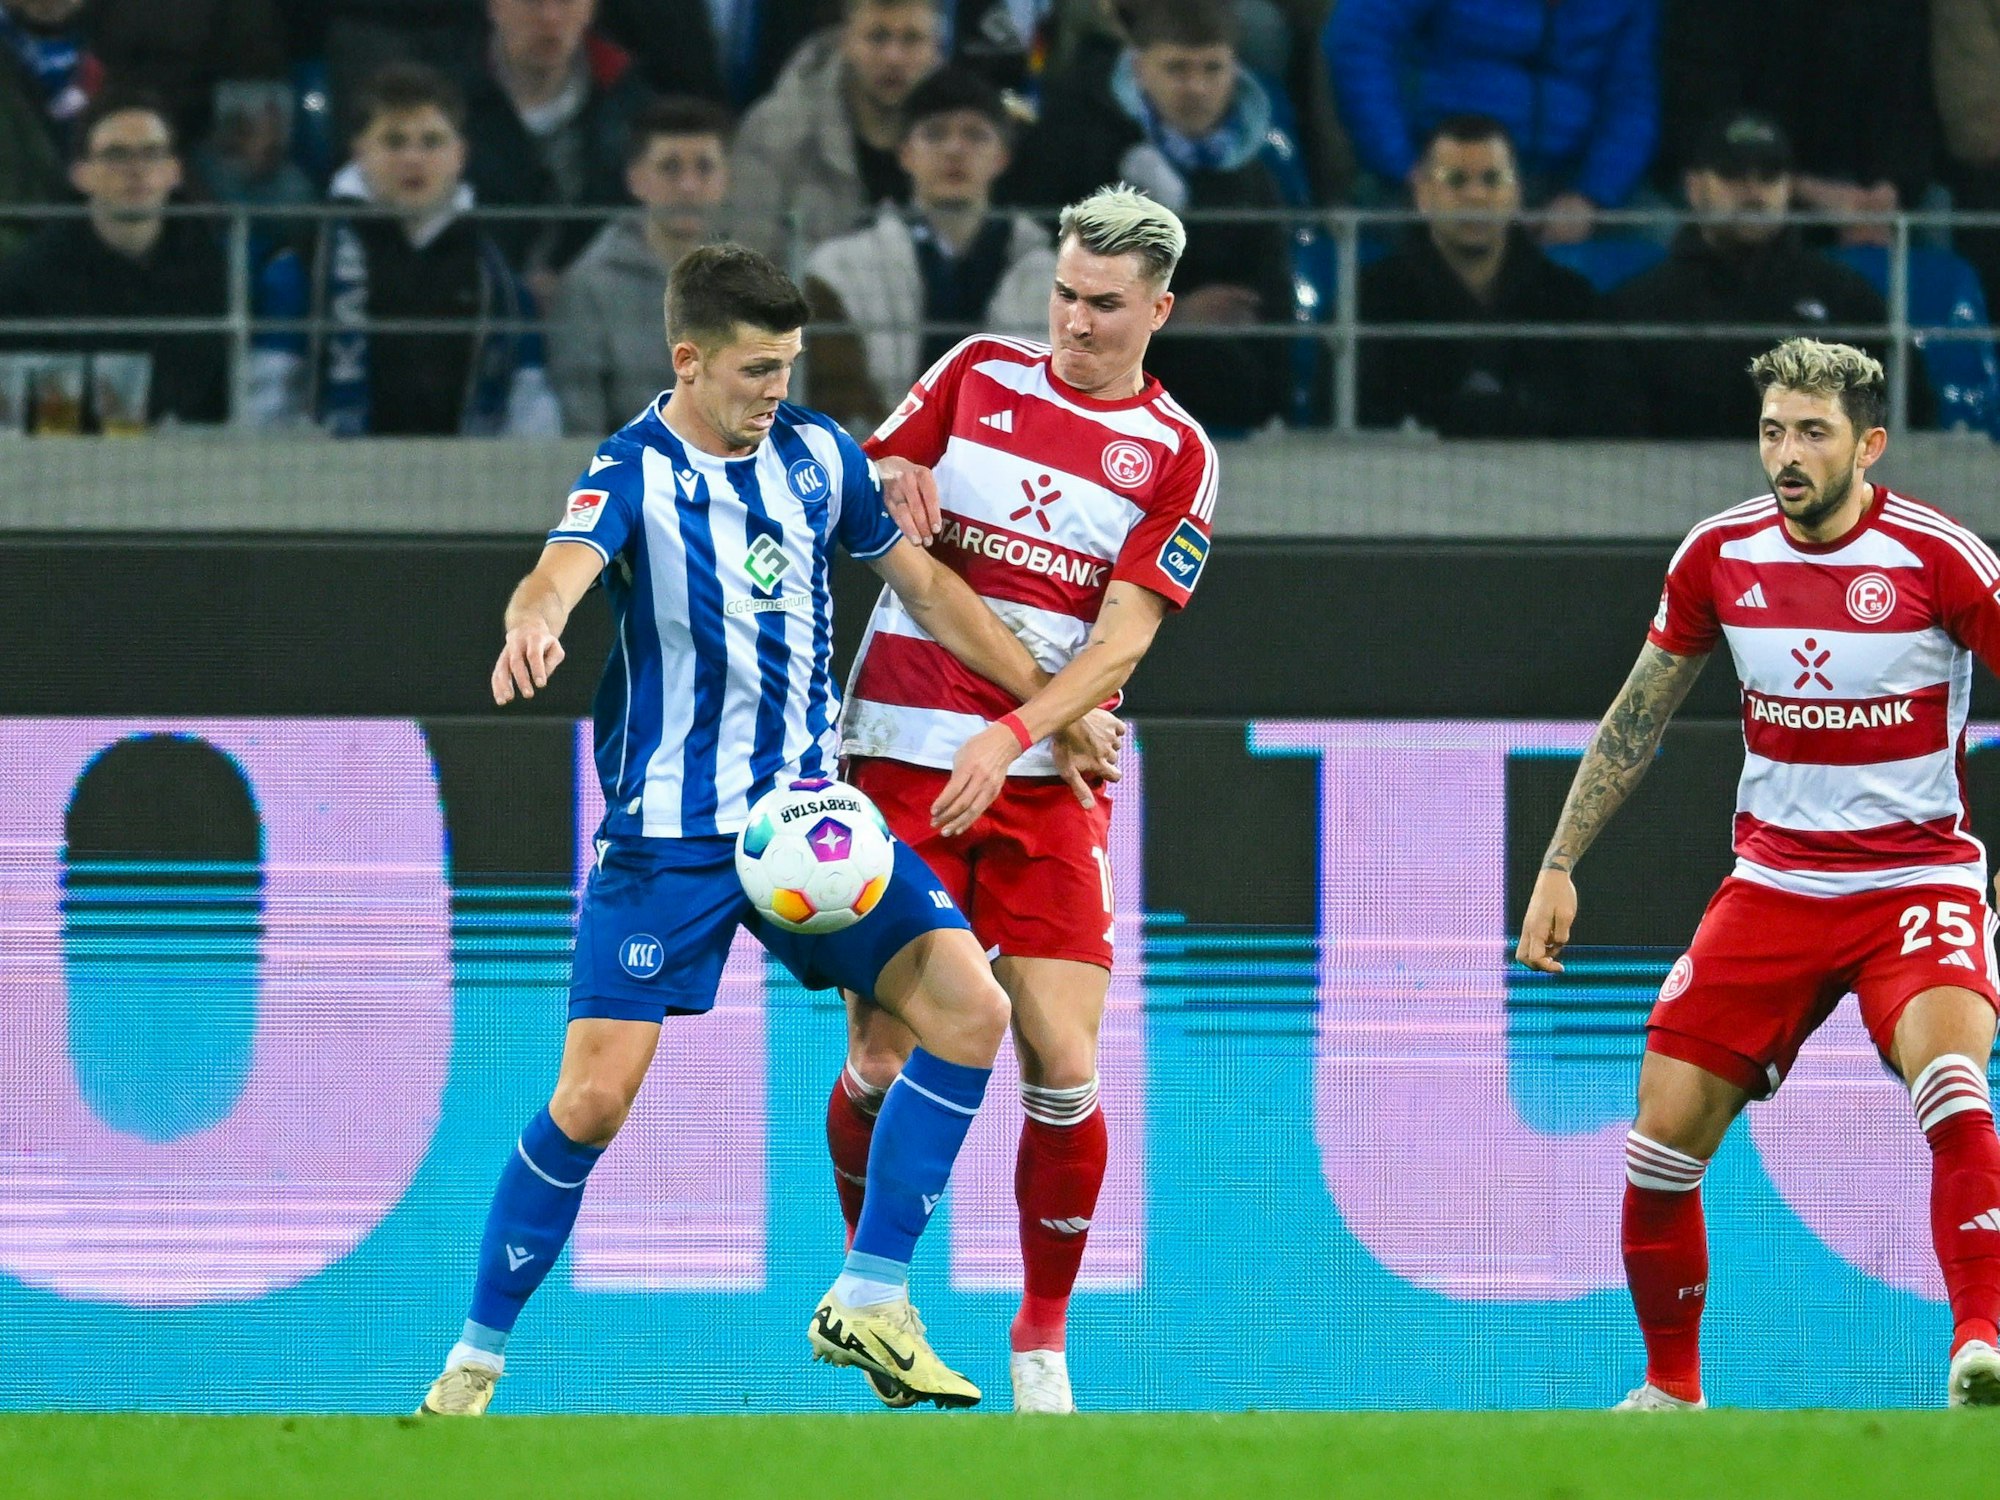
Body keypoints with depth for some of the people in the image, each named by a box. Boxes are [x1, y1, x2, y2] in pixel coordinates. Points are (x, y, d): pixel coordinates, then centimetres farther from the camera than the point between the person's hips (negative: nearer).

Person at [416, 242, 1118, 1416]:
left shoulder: (817, 453, 4)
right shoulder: (633, 475, -12)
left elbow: (924, 584, 17)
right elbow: (564, 566, -34)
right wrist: (535, 623, -58)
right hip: (667, 830, -5)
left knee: (970, 1010, -10)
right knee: (594, 1098, -12)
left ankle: (869, 1305, 0)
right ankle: (474, 1362, 4)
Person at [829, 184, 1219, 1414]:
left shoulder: (1177, 454, 2)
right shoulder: (980, 373, 7)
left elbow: (1126, 629, -6)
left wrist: (1011, 739, -18)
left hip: (1049, 775, -1)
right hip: (903, 754, 1)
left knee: (1065, 1068, -9)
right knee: (883, 1056, -5)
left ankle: (1043, 1341, 6)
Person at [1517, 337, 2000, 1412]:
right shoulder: (1720, 555, -1)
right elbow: (1637, 718, 13)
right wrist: (1558, 867, 11)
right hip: (1772, 877, 4)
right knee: (1663, 1131, -2)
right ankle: (1670, 1388, 18)